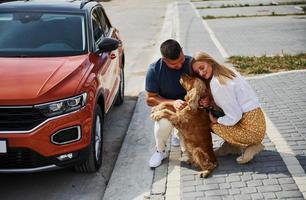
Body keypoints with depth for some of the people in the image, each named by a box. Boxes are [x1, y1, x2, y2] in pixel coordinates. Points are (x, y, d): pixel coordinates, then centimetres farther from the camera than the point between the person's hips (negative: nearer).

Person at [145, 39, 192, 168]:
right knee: (163, 123, -36)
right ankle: (160, 151, -5)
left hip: (188, 105, 1)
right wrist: (173, 102, -28)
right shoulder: (154, 70, -18)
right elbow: (150, 99, -14)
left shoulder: (191, 63, -17)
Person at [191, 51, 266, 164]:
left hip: (253, 130, -9)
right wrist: (210, 103, 0)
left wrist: (216, 120, -2)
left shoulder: (216, 83, -20)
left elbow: (234, 118, -20)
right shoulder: (227, 72, 9)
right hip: (257, 119, 9)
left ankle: (251, 146, 4)